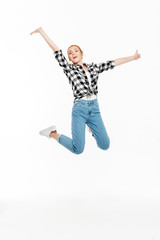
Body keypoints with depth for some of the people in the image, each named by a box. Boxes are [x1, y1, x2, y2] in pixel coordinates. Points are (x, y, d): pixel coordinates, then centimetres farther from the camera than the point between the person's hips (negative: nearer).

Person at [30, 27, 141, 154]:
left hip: (95, 108, 4)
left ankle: (92, 128, 32)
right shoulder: (69, 69, 7)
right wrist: (42, 32, -5)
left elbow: (113, 63, 17)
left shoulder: (93, 67, 17)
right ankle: (53, 134, 15)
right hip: (80, 108, -4)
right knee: (78, 149, -10)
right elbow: (57, 51, 1)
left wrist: (133, 57, 17)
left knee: (105, 145, 1)